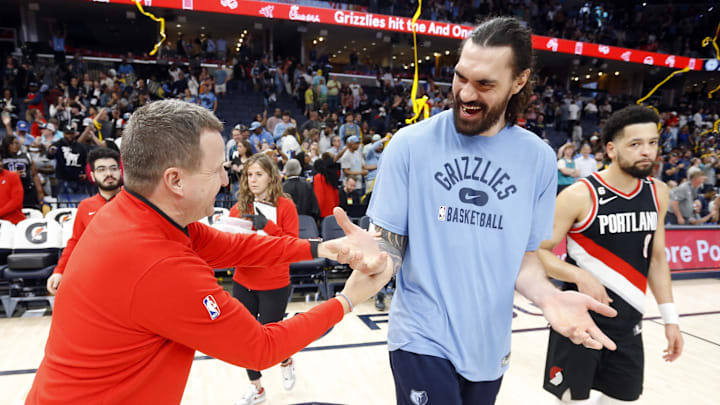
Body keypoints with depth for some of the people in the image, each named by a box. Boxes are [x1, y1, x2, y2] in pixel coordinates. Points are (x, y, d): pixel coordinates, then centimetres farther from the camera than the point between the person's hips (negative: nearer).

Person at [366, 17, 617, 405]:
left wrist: (548, 296, -15)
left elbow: (523, 254, 4)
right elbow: (390, 245, -8)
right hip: (422, 338, -3)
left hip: (489, 344, 4)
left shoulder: (538, 158, -4)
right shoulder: (411, 143, -12)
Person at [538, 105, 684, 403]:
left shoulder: (658, 193, 3)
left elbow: (657, 258, 12)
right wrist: (579, 275, -29)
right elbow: (538, 252, -13)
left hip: (628, 322, 6)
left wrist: (670, 317, 10)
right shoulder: (580, 195, -16)